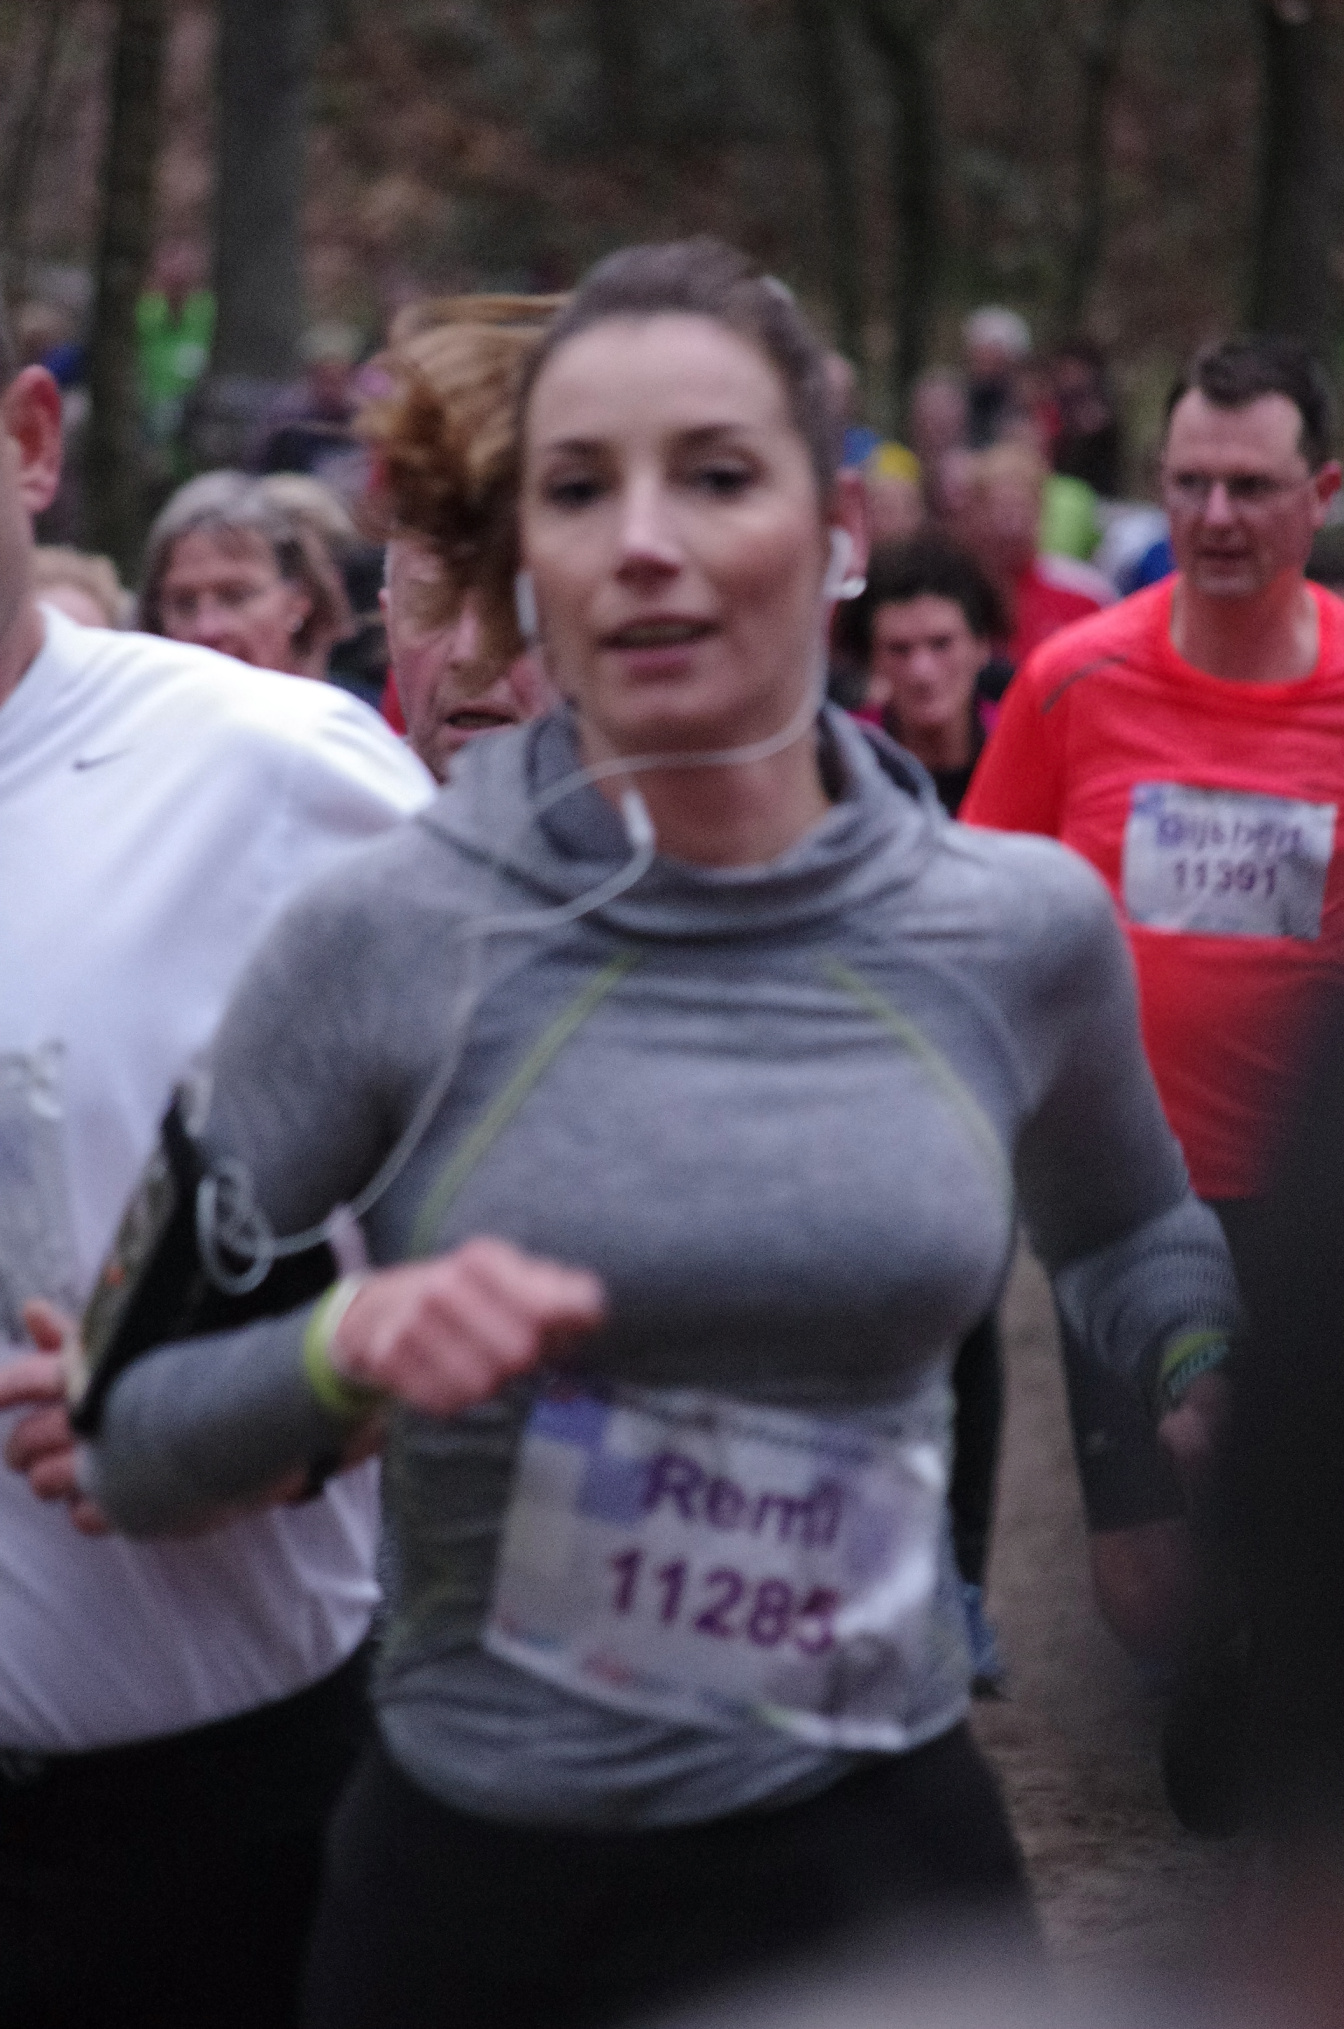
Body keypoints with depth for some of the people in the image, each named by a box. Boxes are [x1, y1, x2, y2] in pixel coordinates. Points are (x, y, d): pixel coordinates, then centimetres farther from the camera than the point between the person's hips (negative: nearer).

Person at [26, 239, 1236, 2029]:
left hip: (878, 1860, 2)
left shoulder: (1022, 929, -1)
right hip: (473, 1877, -2)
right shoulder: (389, 941, -9)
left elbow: (1130, 1242, 21)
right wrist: (346, 1348, -24)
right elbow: (122, 1448, -5)